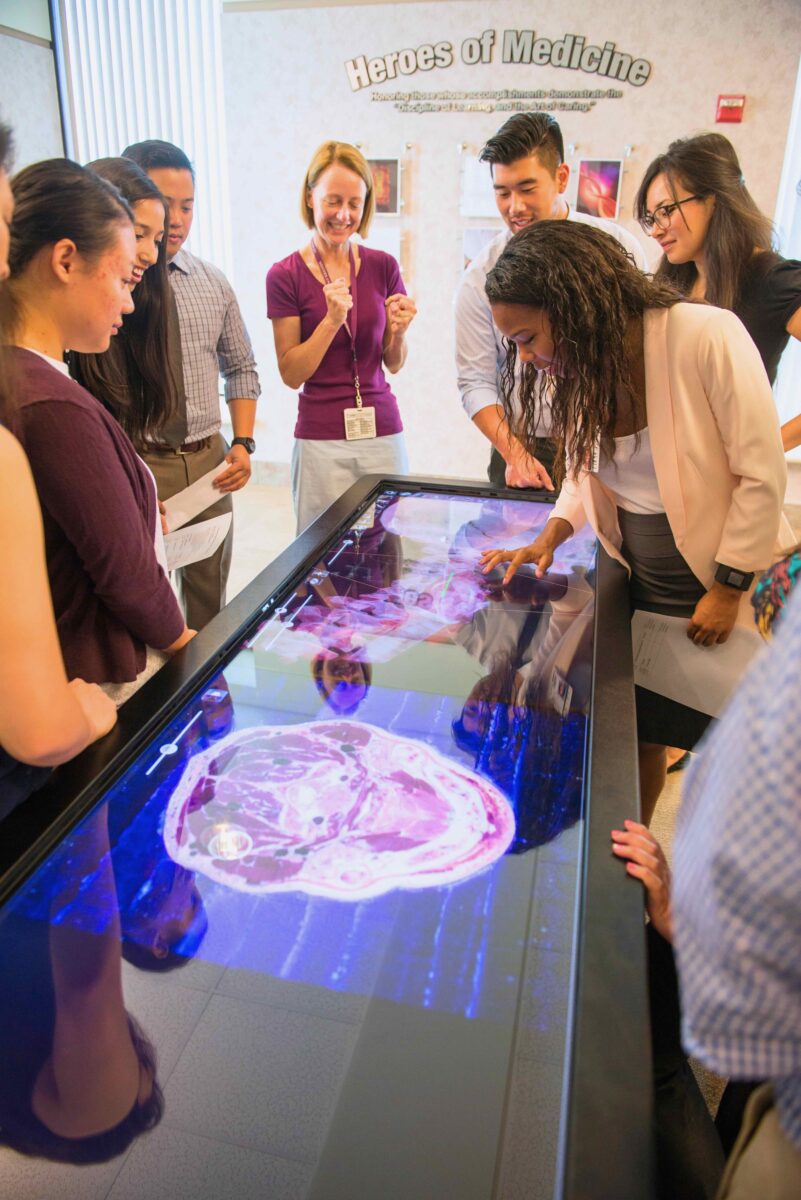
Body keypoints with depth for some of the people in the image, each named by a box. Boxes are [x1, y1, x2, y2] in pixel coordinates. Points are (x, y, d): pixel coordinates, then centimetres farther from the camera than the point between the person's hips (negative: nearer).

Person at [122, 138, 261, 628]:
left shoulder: (214, 283, 9)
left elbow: (241, 368, 16)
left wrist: (243, 444, 4)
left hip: (209, 464, 5)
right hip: (135, 466, -5)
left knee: (210, 608, 16)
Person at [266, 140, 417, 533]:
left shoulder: (382, 266, 5)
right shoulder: (285, 275, -3)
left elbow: (394, 364, 10)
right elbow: (291, 374, -4)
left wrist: (399, 330, -10)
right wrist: (332, 321, -16)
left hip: (383, 431, 3)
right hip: (321, 438, -2)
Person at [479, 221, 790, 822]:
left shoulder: (706, 336, -22)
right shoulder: (581, 368, -2)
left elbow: (763, 476, -19)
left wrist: (727, 590, -15)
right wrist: (551, 537, -5)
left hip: (722, 577, -5)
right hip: (637, 582, 5)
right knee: (640, 735, 13)